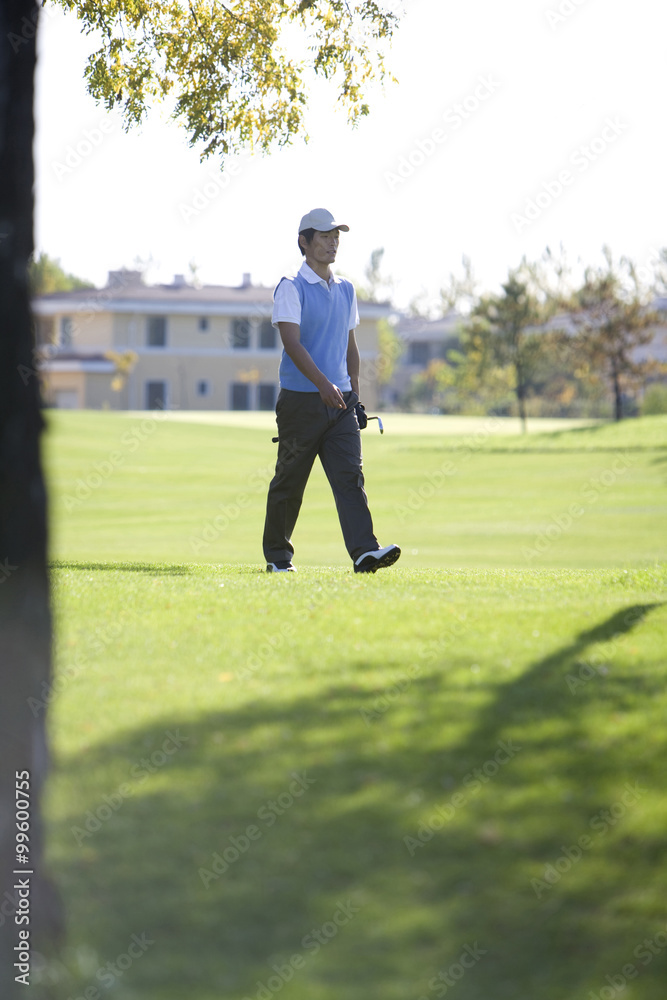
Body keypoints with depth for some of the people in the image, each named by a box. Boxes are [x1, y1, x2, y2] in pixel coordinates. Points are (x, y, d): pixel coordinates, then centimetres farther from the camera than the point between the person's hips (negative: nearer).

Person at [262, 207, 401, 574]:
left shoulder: (346, 290, 15)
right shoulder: (291, 288, -6)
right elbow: (292, 342, -18)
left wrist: (354, 392, 13)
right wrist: (322, 384, -30)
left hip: (340, 402, 5)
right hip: (300, 400, -5)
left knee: (350, 475, -9)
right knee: (289, 481, 4)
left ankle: (364, 551, -20)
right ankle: (276, 555, 17)